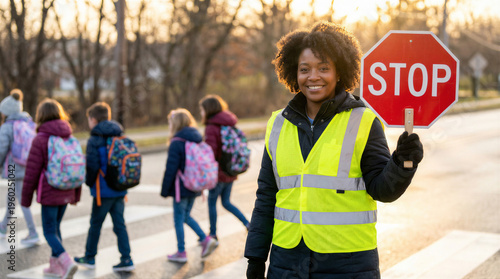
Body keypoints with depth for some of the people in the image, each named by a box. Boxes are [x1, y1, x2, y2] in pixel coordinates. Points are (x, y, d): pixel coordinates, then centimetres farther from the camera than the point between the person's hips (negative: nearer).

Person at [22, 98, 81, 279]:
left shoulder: (40, 140, -14)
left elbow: (32, 172, -13)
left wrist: (26, 198, -3)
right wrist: (76, 194, 18)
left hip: (49, 194, -6)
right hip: (66, 193, 6)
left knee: (49, 232, 1)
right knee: (56, 227, 21)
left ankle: (67, 263, -17)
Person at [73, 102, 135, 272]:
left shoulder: (94, 141, -12)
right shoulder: (121, 138, 7)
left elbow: (92, 167, -17)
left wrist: (89, 182, 0)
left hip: (103, 191, -5)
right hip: (120, 190, 6)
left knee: (95, 224, 9)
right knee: (119, 224, 8)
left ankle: (89, 258, 23)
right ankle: (126, 259, 4)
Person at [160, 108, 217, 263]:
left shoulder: (176, 143, -16)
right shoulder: (197, 140, 7)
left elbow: (171, 169, -17)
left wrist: (165, 190, -9)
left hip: (181, 188, -8)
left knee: (179, 218, 5)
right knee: (186, 215, 21)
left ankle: (181, 253, 12)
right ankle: (205, 239, 9)